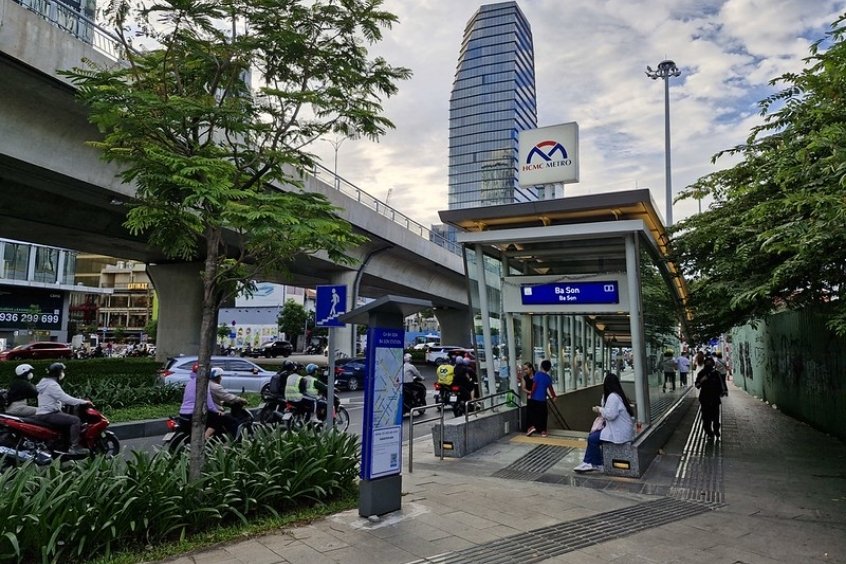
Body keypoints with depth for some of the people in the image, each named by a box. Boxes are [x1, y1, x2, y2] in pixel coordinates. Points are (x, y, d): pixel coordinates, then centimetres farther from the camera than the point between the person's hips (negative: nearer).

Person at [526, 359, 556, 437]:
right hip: (542, 399, 3)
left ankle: (532, 426, -5)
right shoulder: (549, 377, 5)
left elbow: (534, 385, -12)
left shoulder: (538, 374, -8)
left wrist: (530, 394, -5)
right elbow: (550, 388, 13)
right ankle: (543, 431, 12)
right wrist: (553, 396, 29)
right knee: (542, 415, 10)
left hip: (534, 398, -3)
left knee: (532, 413, 11)